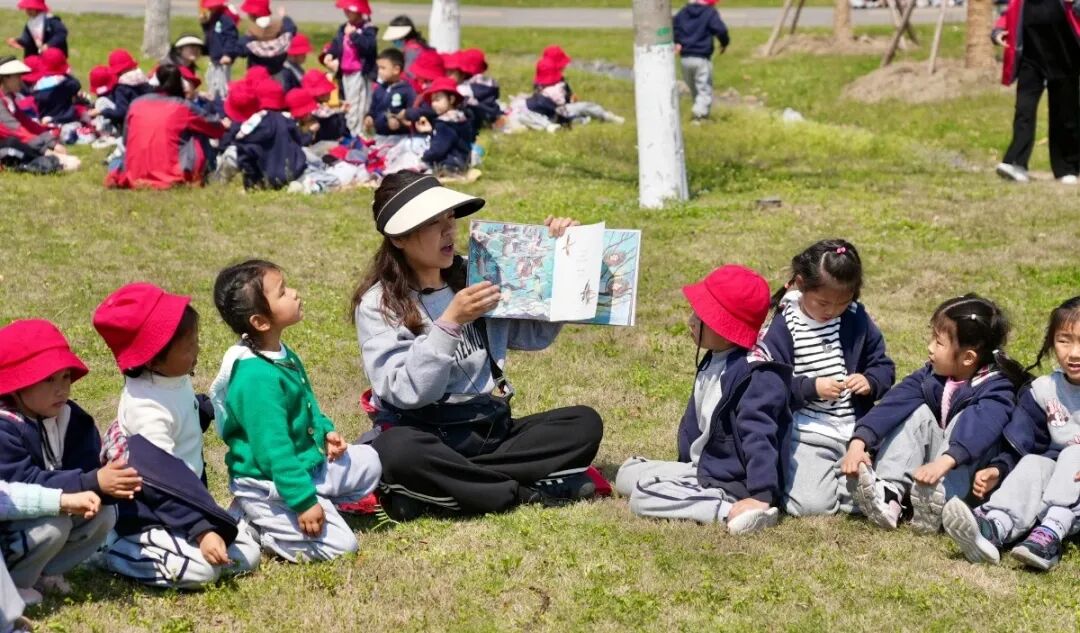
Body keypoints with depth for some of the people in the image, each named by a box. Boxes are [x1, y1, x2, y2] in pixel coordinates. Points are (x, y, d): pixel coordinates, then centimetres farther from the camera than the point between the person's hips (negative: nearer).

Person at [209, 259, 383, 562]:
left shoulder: (284, 357, 4)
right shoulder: (257, 378, -28)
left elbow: (306, 406, 22)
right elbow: (274, 449, -27)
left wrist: (325, 430, 5)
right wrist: (304, 501, -25)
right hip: (268, 484, -10)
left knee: (367, 461, 19)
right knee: (339, 544, -13)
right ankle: (248, 527, -1)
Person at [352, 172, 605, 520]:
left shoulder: (473, 276, 9)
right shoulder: (377, 304, -6)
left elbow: (538, 333, 15)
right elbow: (405, 392, -17)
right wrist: (450, 322, -25)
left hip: (490, 431, 6)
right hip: (426, 437, -5)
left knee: (585, 423, -14)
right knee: (395, 452, -38)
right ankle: (528, 493, -24)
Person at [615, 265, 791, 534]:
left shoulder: (757, 377, -23)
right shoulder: (712, 362, 10)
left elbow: (758, 439, -30)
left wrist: (762, 496, -37)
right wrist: (685, 464, 29)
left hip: (731, 484, -11)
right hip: (700, 468, 11)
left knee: (643, 498, -26)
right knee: (627, 474, 15)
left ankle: (730, 511, -34)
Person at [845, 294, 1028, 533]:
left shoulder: (996, 387, -19)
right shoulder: (931, 375, -3)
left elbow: (982, 427, -38)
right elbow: (894, 403, -15)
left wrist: (944, 462, -55)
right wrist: (859, 442, -31)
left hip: (968, 476, -5)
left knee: (968, 419, -28)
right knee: (919, 414, -15)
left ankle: (938, 499, -50)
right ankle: (889, 493, -32)